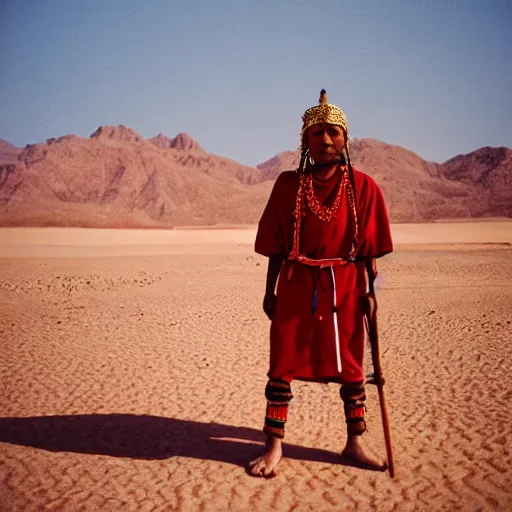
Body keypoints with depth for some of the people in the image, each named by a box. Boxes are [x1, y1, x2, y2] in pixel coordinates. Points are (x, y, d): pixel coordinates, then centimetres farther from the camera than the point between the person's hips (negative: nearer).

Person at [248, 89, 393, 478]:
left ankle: (354, 444, 25)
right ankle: (274, 446, 14)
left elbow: (369, 249, 0)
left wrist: (369, 292, -3)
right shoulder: (288, 185, -1)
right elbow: (276, 246, 2)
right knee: (283, 364, 2)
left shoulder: (363, 187, -2)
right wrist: (270, 291, 3)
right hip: (296, 286, 0)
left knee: (350, 366, 10)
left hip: (344, 288, 0)